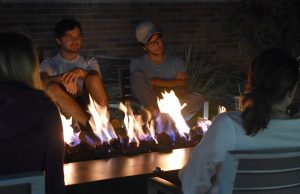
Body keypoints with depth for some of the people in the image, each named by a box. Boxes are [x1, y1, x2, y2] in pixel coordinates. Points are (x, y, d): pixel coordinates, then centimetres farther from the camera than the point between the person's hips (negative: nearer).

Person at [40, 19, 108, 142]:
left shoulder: (90, 62, 18)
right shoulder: (49, 64, 11)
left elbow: (97, 85, -1)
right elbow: (41, 82, -12)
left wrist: (81, 72, -22)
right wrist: (63, 78, -32)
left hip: (86, 108, 1)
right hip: (62, 112, -1)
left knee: (93, 77, -21)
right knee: (52, 88, -30)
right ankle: (91, 126, -38)